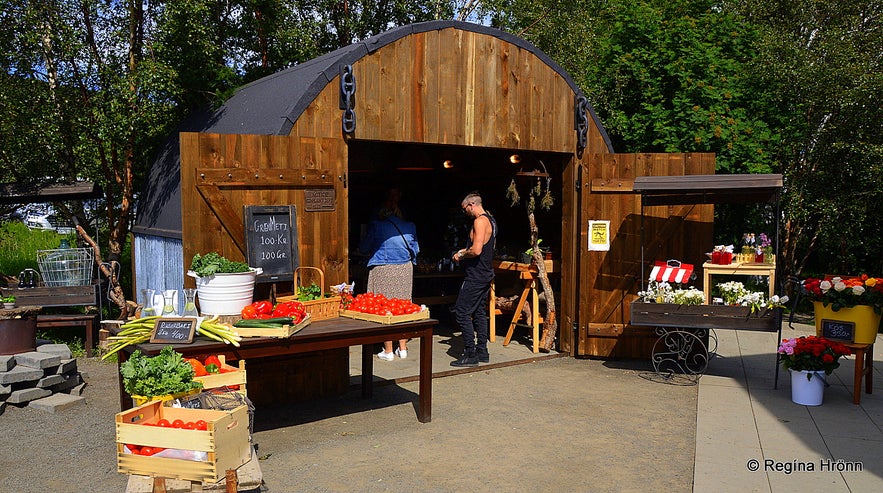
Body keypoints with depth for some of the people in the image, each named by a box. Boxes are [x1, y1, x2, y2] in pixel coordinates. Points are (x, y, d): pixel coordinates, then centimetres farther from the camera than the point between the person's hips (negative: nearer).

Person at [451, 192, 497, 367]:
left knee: (461, 312, -8)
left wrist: (462, 255, -8)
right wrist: (466, 251, 18)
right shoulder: (490, 220, 16)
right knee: (479, 312, 15)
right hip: (486, 274, 11)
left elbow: (476, 250, -25)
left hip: (476, 276, -11)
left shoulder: (480, 221, -16)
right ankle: (482, 351, 19)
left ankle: (470, 355, -7)